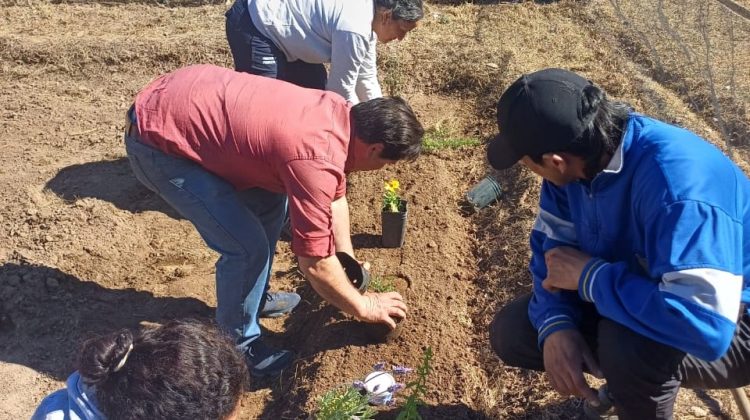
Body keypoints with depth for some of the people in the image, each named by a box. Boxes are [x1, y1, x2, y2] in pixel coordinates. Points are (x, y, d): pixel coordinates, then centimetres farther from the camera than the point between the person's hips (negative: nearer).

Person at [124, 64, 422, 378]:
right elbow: (314, 262, -21)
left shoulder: (340, 113, 0)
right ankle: (236, 346, 13)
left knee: (270, 202, 16)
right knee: (248, 246, -12)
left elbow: (334, 195, 15)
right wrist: (364, 306, -5)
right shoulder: (317, 158, -28)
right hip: (157, 140, -9)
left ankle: (254, 299, 35)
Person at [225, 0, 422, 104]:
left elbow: (366, 78, 10)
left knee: (315, 91, 13)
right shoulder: (354, 28, -29)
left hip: (280, 21, 10)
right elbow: (341, 89, -21)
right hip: (254, 25, -10)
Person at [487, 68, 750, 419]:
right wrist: (556, 325, -23)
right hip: (634, 298, 7)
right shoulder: (580, 150, -14)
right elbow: (550, 244, -6)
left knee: (629, 340, -38)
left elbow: (704, 327, -44)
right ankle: (629, 375, 19)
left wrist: (589, 275, -33)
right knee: (511, 334, -1)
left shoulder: (677, 183, -38)